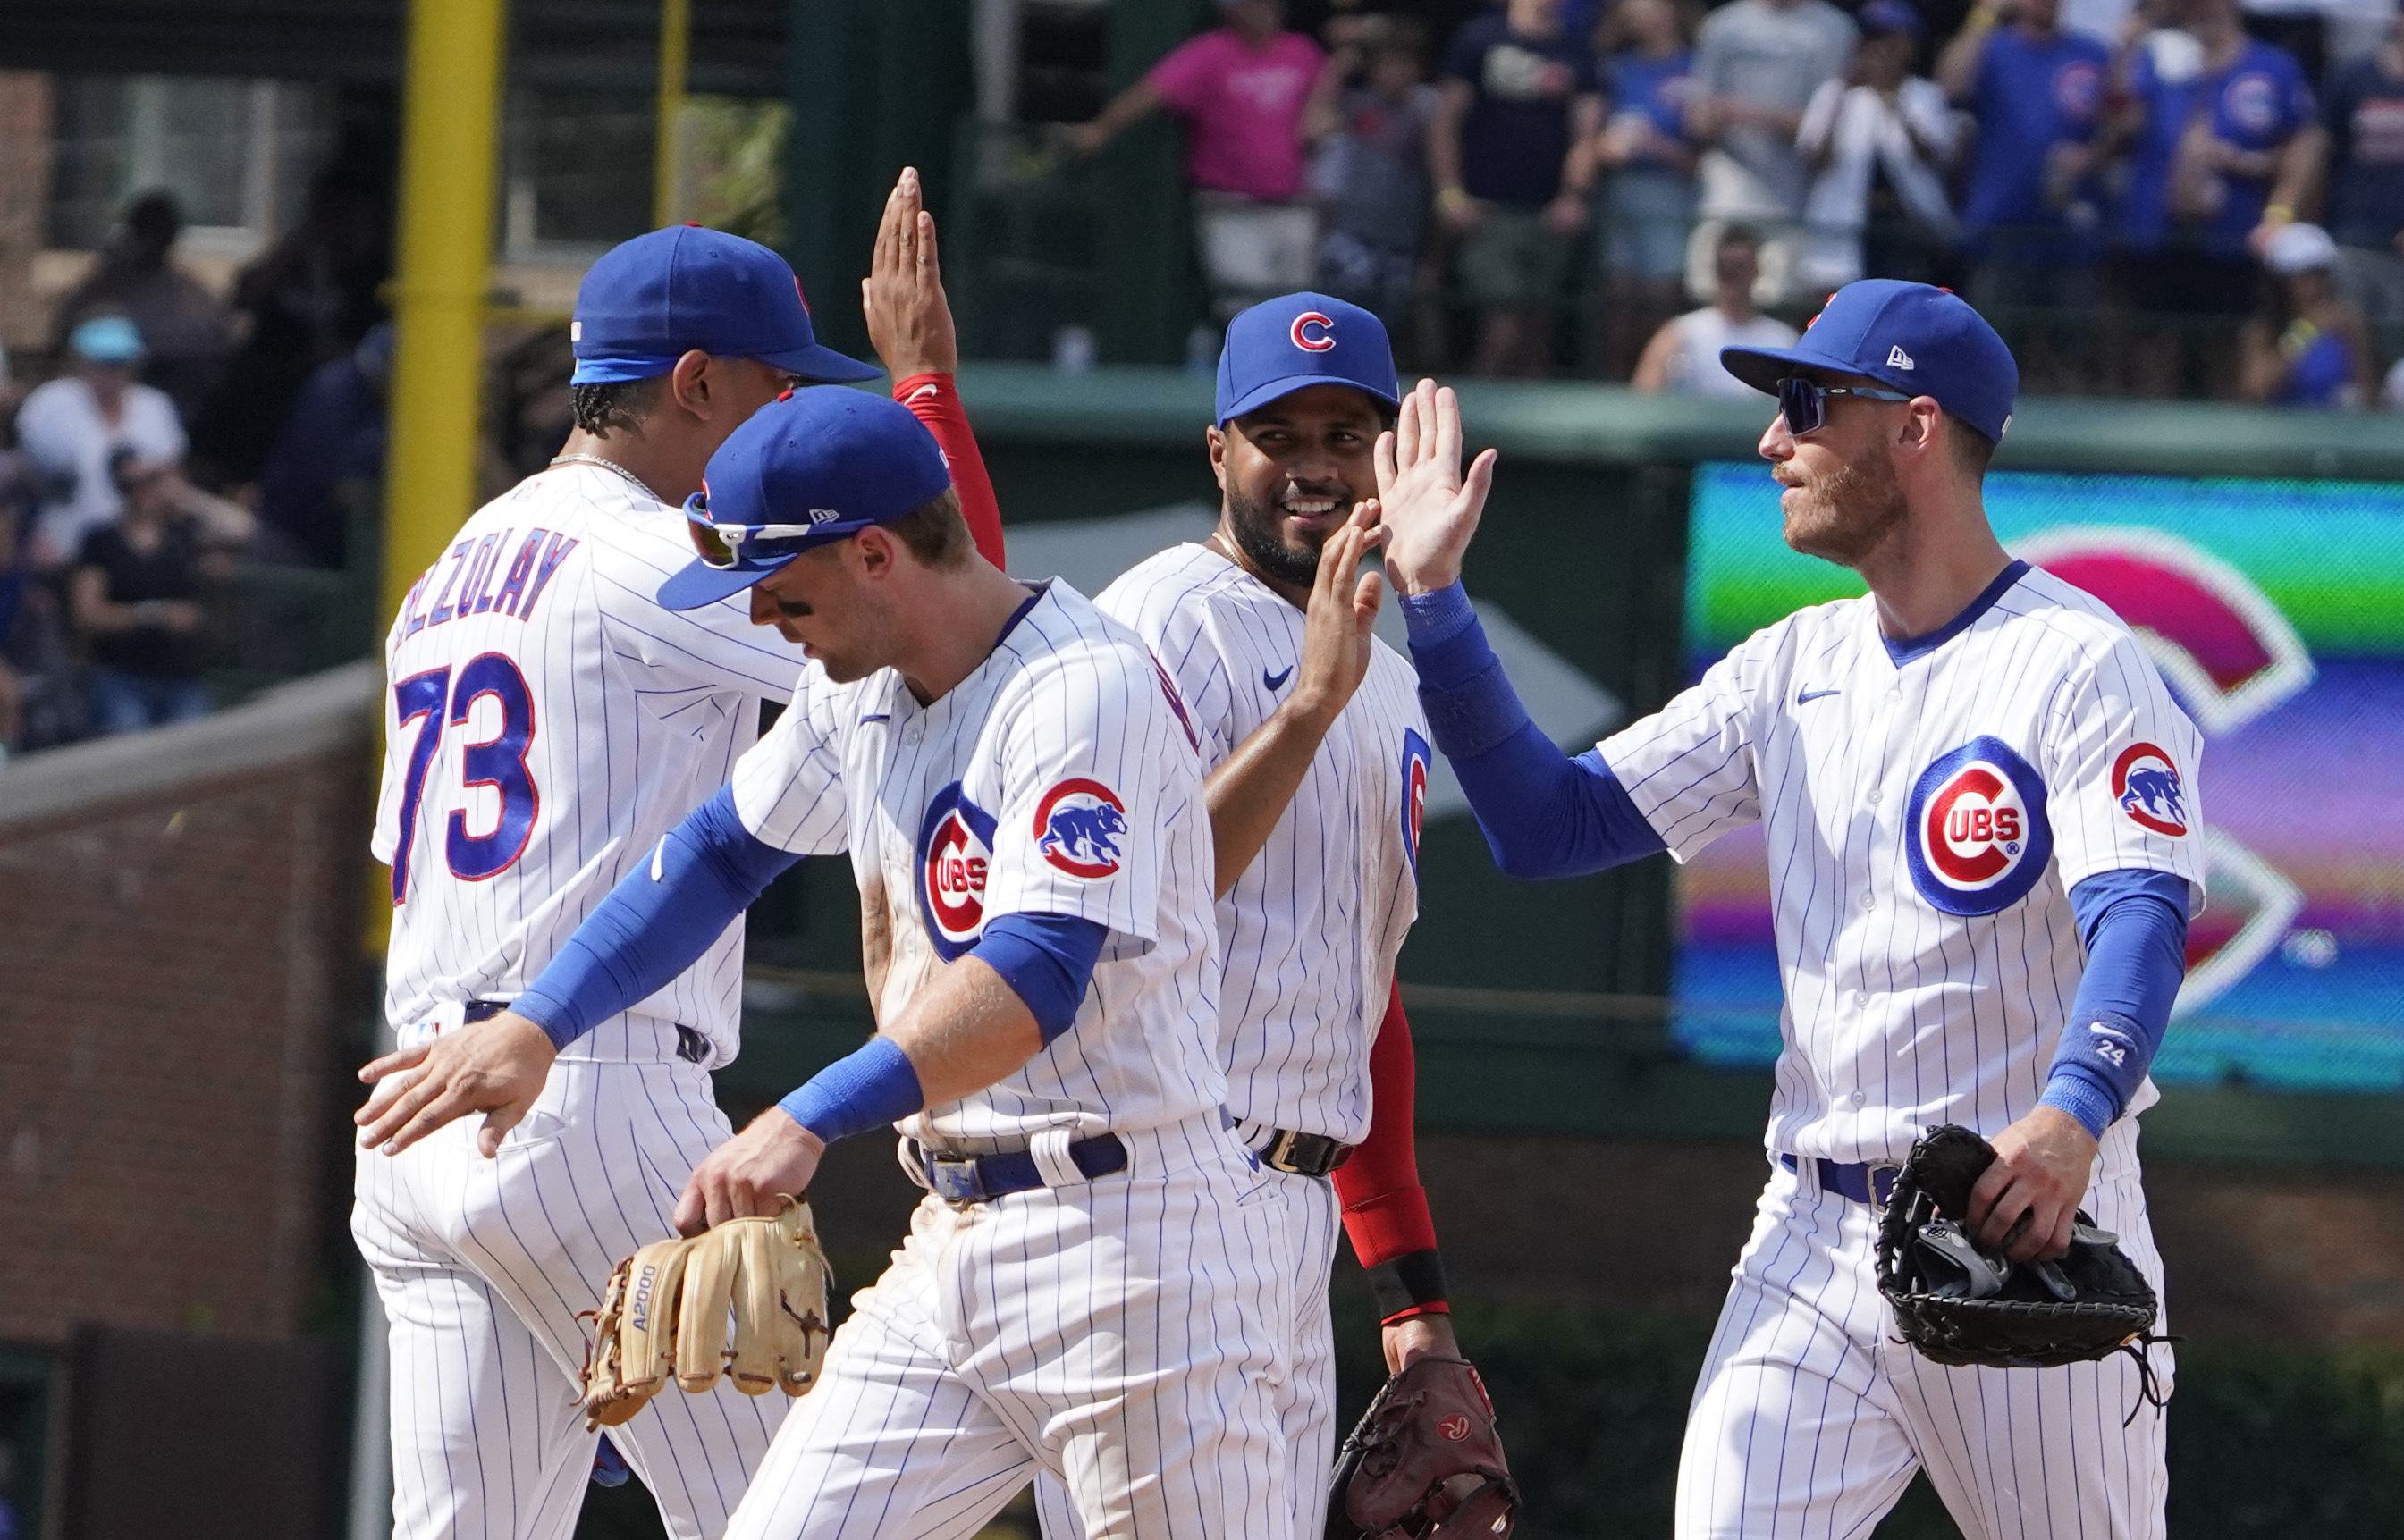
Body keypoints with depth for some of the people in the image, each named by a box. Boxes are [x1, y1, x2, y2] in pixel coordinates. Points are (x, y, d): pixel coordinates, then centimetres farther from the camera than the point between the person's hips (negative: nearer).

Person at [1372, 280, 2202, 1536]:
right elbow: (1547, 824, 12)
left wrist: (2073, 1115, -42)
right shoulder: (1793, 668, 13)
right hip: (1813, 1239, 5)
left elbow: (2143, 913, -23)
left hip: (2027, 1227, -5)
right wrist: (1432, 594, 3)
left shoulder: (2076, 664, -8)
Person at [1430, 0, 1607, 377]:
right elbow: (1446, 122, 4)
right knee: (1503, 331, -13)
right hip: (1491, 212, -4)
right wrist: (1450, 192, -5)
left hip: (1549, 215, 4)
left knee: (1538, 335, 5)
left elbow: (1587, 134, 8)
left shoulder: (1575, 54, 9)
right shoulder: (1479, 39, 2)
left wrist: (1574, 197, -6)